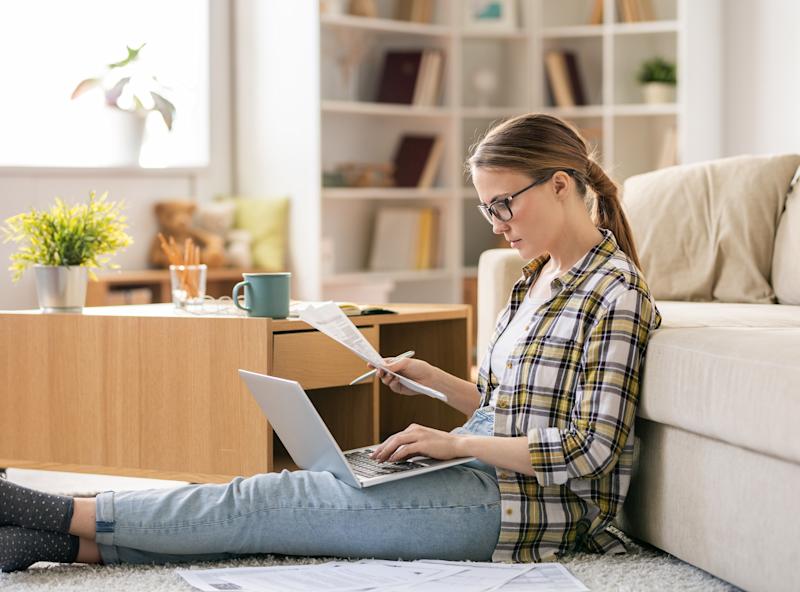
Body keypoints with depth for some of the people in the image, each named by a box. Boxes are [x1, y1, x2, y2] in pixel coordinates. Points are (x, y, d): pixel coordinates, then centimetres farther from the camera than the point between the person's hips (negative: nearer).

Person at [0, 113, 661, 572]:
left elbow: (587, 448, -19)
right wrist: (426, 375, 8)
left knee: (266, 503, -13)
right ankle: (67, 542, -14)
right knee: (279, 498, -9)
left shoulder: (615, 293, -13)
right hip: (487, 476, 8)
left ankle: (69, 515, -8)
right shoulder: (538, 279, 16)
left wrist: (457, 442, -17)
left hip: (525, 507, -8)